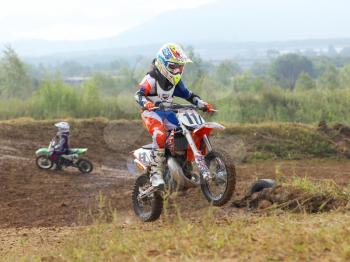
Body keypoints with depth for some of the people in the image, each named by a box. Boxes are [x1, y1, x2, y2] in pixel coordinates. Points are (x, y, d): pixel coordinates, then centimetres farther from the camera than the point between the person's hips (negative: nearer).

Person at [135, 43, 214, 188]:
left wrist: (202, 104, -5)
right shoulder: (152, 78, -15)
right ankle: (156, 173, -33)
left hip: (168, 112, 7)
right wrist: (146, 103, -47)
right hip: (152, 112, -7)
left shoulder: (176, 80, 7)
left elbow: (188, 94, 12)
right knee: (160, 136, -34)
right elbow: (139, 94, -24)